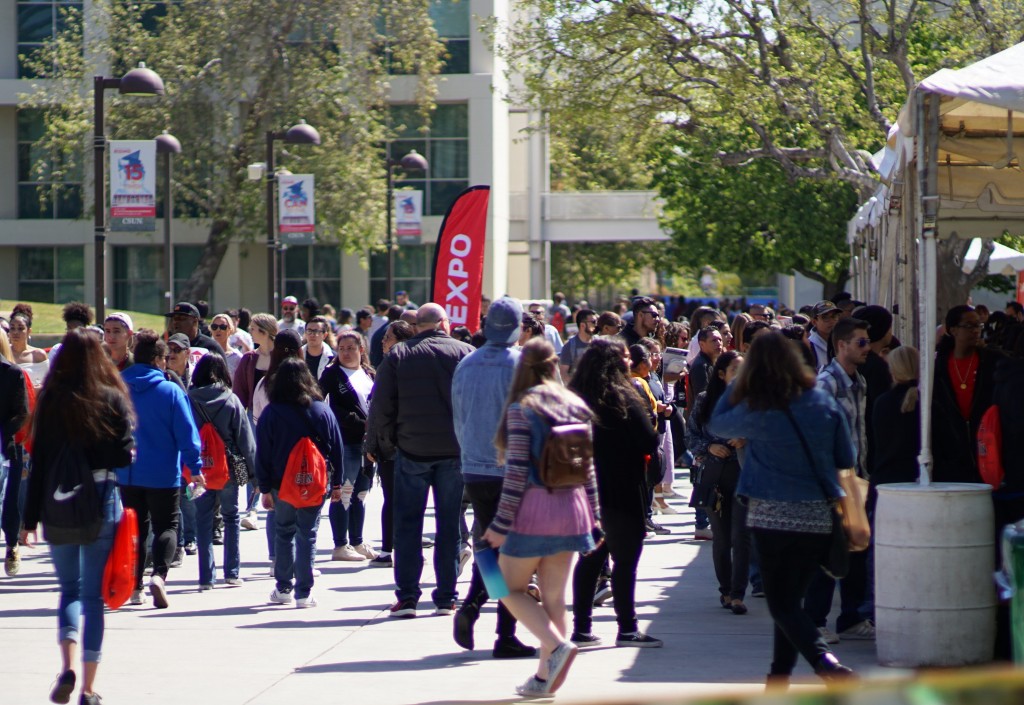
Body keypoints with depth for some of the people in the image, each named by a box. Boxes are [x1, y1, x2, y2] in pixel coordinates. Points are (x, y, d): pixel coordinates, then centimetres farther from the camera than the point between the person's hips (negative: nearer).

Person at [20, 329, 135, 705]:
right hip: (101, 501, -1)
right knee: (93, 592, 7)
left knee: (69, 587, 14)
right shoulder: (111, 398, -5)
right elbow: (125, 455, -8)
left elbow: (38, 462, -3)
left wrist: (30, 518, 1)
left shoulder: (50, 400, -3)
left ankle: (68, 666, -10)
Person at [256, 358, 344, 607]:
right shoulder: (323, 411, -1)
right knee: (307, 535, 3)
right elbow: (337, 449, 4)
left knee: (283, 532, 15)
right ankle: (304, 593, -1)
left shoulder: (271, 413, -6)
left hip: (282, 484, -1)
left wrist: (265, 488, 1)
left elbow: (262, 455, -5)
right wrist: (336, 483, 12)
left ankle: (283, 588, 16)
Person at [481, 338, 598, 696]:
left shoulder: (521, 409, -10)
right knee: (554, 596, 10)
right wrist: (593, 512, 17)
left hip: (534, 507, -6)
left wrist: (501, 524, -11)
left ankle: (557, 645, -14)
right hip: (571, 509, 6)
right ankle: (545, 675, 10)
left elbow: (517, 471, -13)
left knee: (511, 589, 6)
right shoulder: (577, 407, 7)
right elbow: (587, 466, 10)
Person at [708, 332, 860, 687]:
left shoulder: (755, 413, -12)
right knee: (791, 598, 18)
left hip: (771, 516, -4)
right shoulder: (824, 404, -2)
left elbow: (715, 425, 8)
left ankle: (825, 661, -23)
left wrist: (737, 383, 11)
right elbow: (846, 460, 8)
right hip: (818, 517, 4)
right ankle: (779, 676, 23)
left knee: (781, 603, 0)